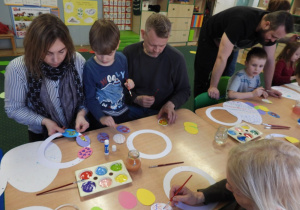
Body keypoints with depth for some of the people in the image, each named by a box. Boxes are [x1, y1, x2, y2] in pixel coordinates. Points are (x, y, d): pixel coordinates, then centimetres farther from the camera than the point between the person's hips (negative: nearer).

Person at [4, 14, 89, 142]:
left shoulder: (78, 61, -15)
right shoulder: (17, 69, -19)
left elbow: (85, 95, -2)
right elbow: (13, 109, -8)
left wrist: (81, 113, -19)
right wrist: (44, 121, -20)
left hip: (76, 130, 0)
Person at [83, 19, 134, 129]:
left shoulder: (122, 59, -8)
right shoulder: (90, 67, -20)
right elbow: (90, 98, -15)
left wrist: (129, 83, -13)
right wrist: (101, 117, -29)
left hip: (123, 112, 4)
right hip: (102, 117, -4)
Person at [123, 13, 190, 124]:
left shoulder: (177, 58, -7)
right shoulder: (129, 53, -5)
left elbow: (184, 90, 5)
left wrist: (171, 104, -14)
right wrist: (135, 98, -13)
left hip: (160, 111, 1)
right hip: (133, 108, 0)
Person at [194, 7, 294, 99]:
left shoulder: (273, 28, -19)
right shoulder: (242, 22, -41)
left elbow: (270, 59, -8)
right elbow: (222, 57, -41)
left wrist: (268, 88, -4)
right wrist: (213, 87, -35)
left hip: (229, 42, 6)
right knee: (203, 77, -4)